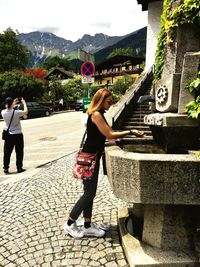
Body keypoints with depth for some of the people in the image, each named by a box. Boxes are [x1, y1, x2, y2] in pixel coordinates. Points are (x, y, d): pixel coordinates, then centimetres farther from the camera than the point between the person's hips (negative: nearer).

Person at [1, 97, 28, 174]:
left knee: (7, 153, 9)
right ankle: (19, 168, 15)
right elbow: (25, 111, 0)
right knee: (19, 153, 9)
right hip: (18, 135, -3)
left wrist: (14, 104, 21)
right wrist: (24, 102, 12)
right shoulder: (16, 112, -19)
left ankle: (6, 169, 13)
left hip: (8, 135, 3)